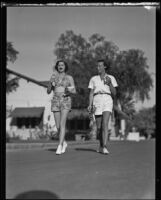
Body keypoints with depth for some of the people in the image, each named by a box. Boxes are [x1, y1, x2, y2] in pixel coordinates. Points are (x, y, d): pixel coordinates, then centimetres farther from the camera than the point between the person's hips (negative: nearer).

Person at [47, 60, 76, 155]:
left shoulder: (69, 77, 6)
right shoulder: (54, 77, 13)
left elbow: (74, 91, 4)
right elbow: (48, 91, 8)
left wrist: (69, 91, -19)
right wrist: (51, 83, -11)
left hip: (66, 101, -3)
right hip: (56, 102, 3)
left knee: (62, 124, -17)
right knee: (58, 126, 2)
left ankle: (59, 146, -19)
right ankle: (64, 143, 26)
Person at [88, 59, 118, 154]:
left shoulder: (111, 78, 10)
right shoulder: (93, 79, 15)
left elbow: (114, 94, 5)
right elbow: (91, 93, 10)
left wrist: (110, 83, -10)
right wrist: (90, 105, -5)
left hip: (107, 101, -2)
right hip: (97, 102, 2)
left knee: (105, 124, -21)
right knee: (99, 127, 4)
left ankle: (104, 148, -28)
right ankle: (101, 145, 26)